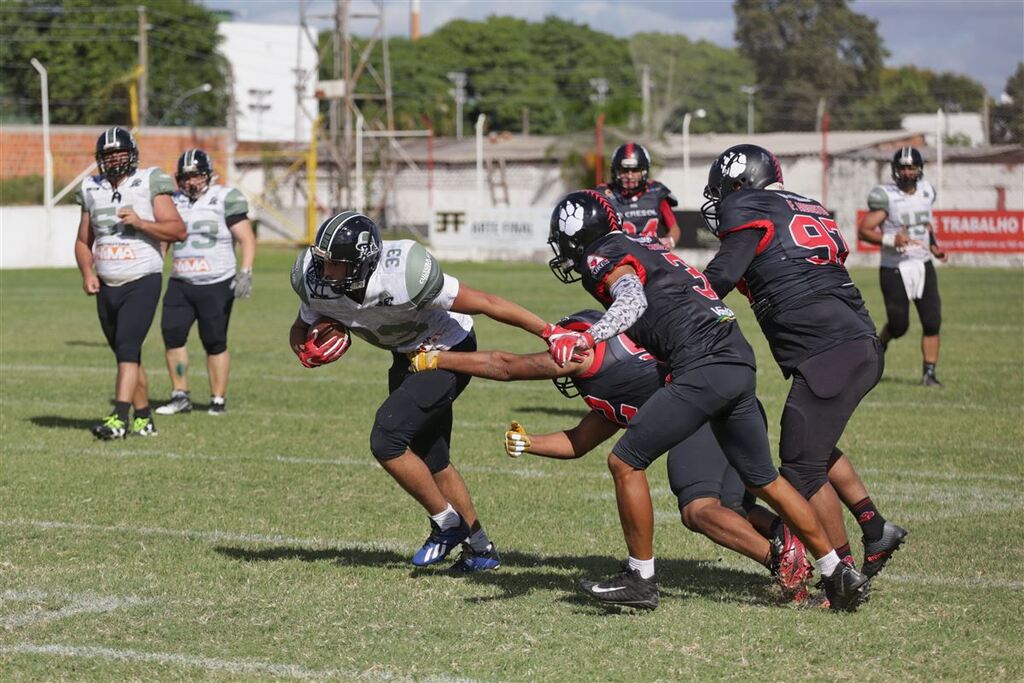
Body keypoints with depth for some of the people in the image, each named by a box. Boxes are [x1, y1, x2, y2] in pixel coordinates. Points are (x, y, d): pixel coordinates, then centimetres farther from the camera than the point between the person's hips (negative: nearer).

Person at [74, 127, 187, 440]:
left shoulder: (149, 184, -5)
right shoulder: (92, 190, 10)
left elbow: (178, 231, -8)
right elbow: (83, 241, 17)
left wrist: (140, 222, -20)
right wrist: (87, 272, 0)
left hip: (142, 282, -6)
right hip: (107, 286, 6)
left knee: (127, 348, -18)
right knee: (126, 355, 11)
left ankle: (119, 418, -23)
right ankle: (144, 419, 20)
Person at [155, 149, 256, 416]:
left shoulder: (225, 199, -6)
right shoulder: (174, 202, 10)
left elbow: (247, 239, -8)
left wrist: (245, 272, -20)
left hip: (216, 285, -5)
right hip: (180, 284, 5)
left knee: (215, 342, 0)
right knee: (172, 335, -3)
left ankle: (218, 400, 11)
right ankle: (180, 397, 7)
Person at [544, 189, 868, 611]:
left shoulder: (604, 257, 1)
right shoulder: (648, 251, 29)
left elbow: (632, 302, -19)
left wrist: (585, 340, -31)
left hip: (704, 368, -9)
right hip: (739, 365, 9)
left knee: (625, 463, -2)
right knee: (764, 482, 19)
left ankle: (641, 579, 4)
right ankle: (839, 576, 22)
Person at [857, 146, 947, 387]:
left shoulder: (926, 192, 4)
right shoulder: (886, 196, -15)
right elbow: (863, 230, -17)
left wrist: (933, 246, 11)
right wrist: (891, 239, -29)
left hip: (922, 266, 5)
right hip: (894, 270, -5)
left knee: (932, 322, -5)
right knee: (899, 325, 4)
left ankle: (929, 373, 3)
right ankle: (881, 342, 38)